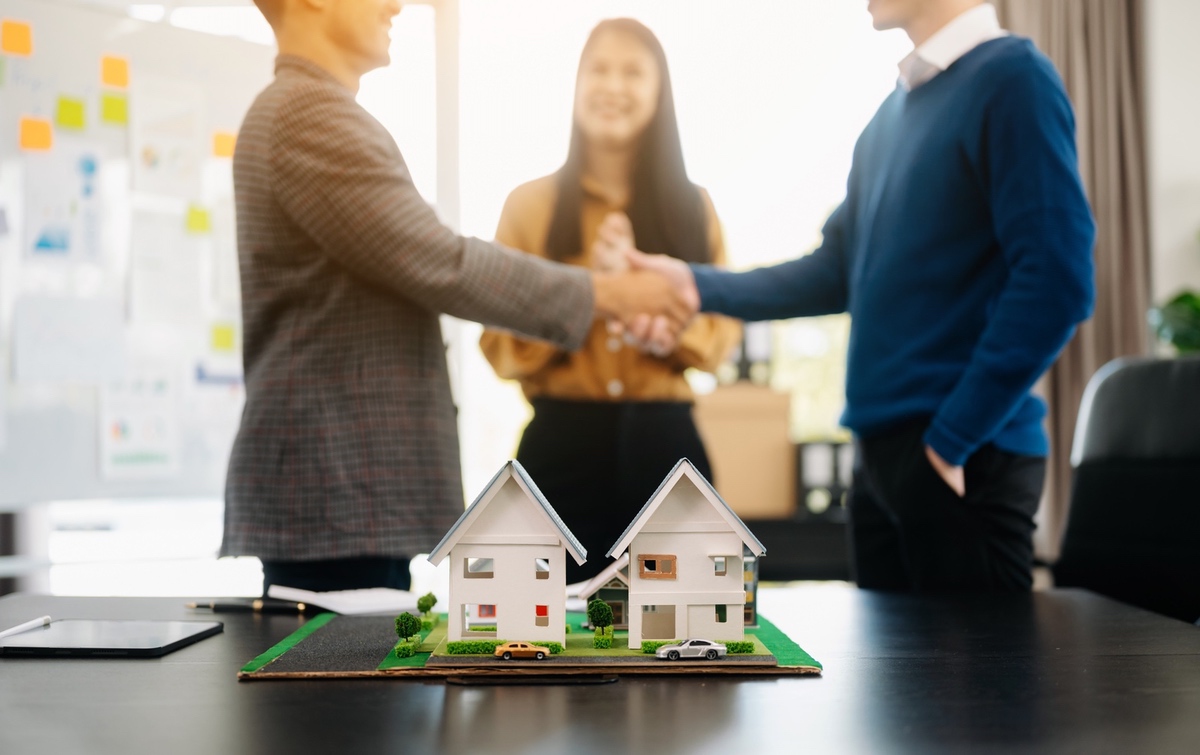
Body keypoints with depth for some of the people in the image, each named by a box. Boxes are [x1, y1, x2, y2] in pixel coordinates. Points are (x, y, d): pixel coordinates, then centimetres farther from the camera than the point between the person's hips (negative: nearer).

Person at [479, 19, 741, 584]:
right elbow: (501, 346, -1)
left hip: (664, 443, 2)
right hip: (562, 445, -1)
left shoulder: (694, 206, 9)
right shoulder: (530, 203, 3)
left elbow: (720, 334, 5)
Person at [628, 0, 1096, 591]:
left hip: (963, 455, -8)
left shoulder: (1011, 77, -10)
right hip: (880, 448, 8)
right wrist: (700, 287, 3)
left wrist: (953, 439, -17)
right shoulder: (893, 112, 14)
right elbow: (841, 270, 15)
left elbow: (1056, 284, -18)